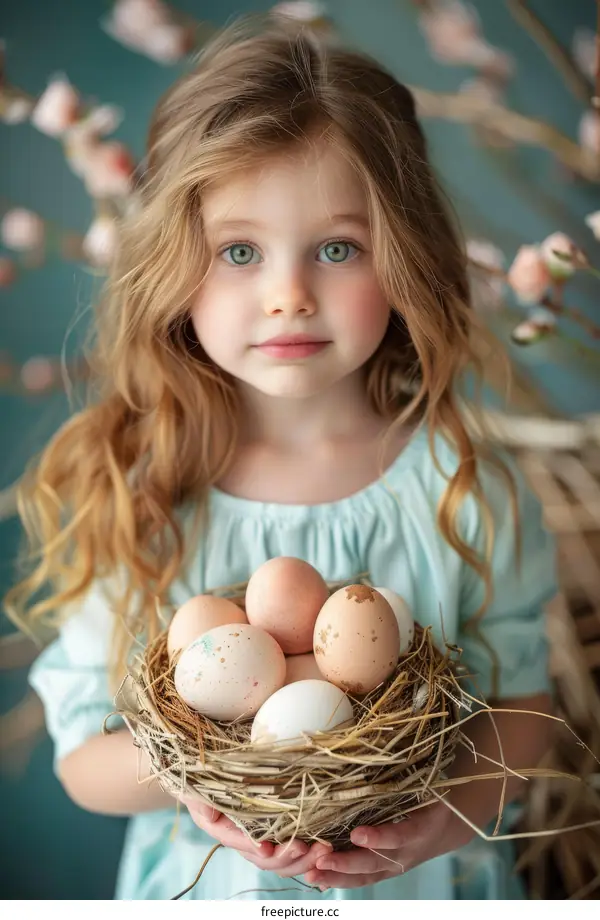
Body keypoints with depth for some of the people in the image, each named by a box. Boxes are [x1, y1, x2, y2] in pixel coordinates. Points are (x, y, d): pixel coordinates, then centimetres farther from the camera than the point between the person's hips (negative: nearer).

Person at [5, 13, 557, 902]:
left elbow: (519, 701, -6)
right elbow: (83, 755, -10)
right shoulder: (135, 498, -17)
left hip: (422, 884, 1)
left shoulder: (467, 489, -16)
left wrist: (452, 815, -23)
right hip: (212, 884, 0)